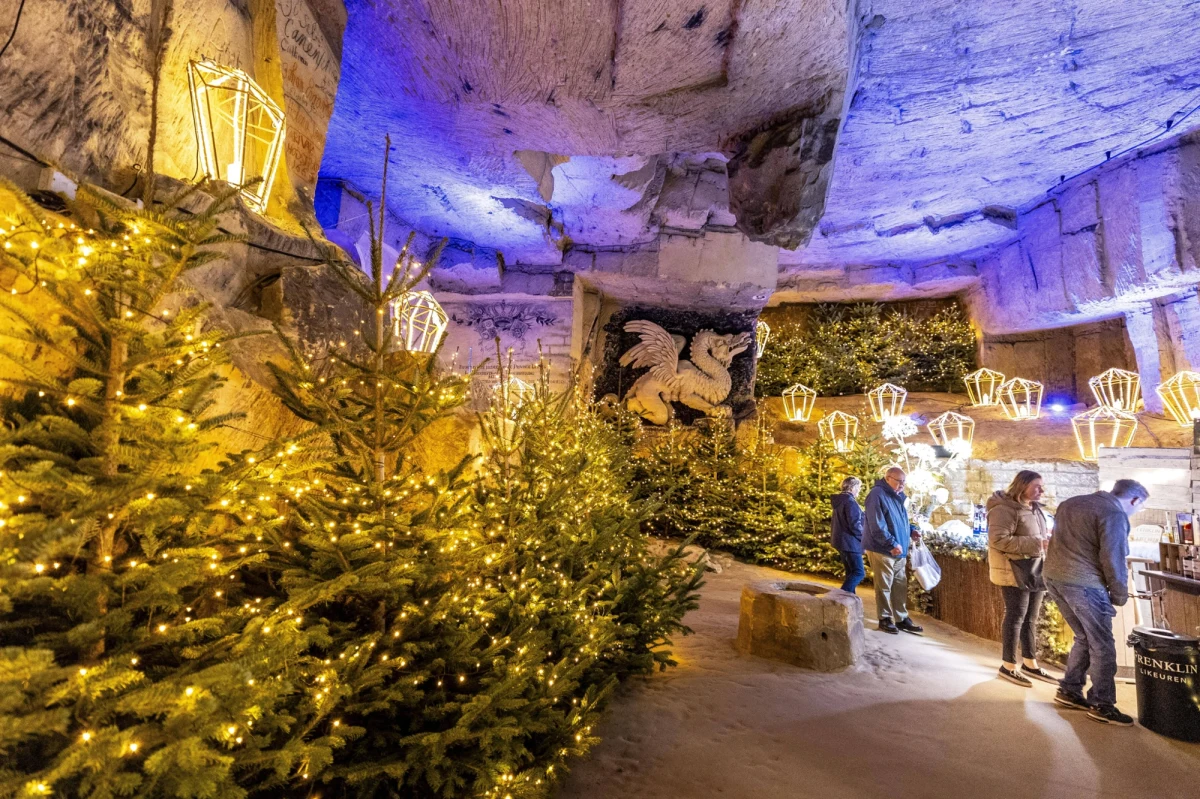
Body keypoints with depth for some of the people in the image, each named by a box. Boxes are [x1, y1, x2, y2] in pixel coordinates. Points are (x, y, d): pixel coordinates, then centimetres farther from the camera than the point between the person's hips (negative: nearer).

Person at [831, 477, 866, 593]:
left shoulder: (839, 501, 15)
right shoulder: (850, 501, -15)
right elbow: (854, 524, -20)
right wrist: (864, 538, -8)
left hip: (841, 540, 10)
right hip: (849, 542, -10)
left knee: (851, 572, 15)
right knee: (859, 572, -8)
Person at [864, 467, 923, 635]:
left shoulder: (897, 496, 13)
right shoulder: (877, 495, -16)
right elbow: (877, 525, -23)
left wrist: (910, 530, 8)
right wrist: (892, 544, -26)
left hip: (899, 551, 9)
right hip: (882, 550, -9)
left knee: (900, 585, 13)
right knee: (884, 586, 1)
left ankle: (902, 619, 23)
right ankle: (885, 619, 12)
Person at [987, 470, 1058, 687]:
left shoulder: (1036, 509, 14)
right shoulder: (1005, 509, -17)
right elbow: (999, 540, -24)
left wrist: (1048, 541, 5)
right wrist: (1036, 543, -24)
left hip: (1035, 571, 9)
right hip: (1015, 571, -9)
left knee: (1031, 618, 15)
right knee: (1016, 616, -3)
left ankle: (1030, 663, 26)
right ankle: (1008, 666, 8)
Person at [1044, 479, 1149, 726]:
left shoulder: (1071, 503, 17)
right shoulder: (1114, 515, -10)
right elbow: (1112, 559, -13)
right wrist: (1120, 594, 0)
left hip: (1053, 576, 8)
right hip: (1083, 584, -8)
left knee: (1085, 638, 20)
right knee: (1102, 646, 5)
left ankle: (1069, 691, 24)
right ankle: (1101, 704, 12)